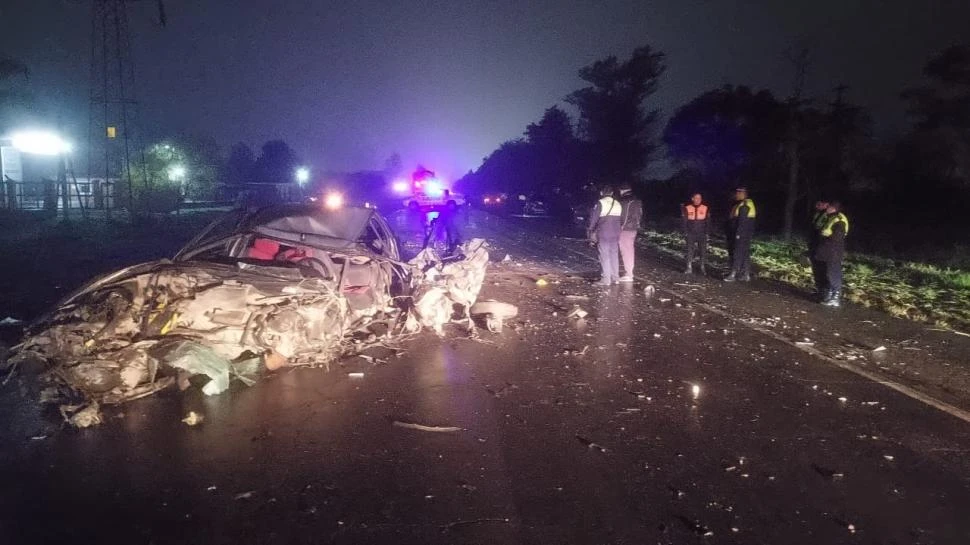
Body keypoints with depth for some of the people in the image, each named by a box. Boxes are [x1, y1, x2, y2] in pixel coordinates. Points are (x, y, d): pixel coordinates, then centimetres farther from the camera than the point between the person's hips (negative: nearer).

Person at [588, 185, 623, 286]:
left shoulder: (600, 203, -9)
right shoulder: (618, 204, 10)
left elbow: (593, 218, -8)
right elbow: (621, 219, 12)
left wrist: (590, 230, 1)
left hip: (603, 233, -5)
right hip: (615, 233, 5)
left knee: (605, 256, -2)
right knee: (614, 255, 11)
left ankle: (606, 279, -3)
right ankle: (615, 278, 15)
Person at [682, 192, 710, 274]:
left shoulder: (705, 208, -2)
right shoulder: (687, 208, -4)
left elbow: (708, 221, 4)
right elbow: (684, 221, 2)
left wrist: (706, 232, -1)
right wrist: (685, 232, -2)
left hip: (702, 234, 1)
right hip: (691, 234, -1)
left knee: (703, 250, 4)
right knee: (690, 250, 0)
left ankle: (702, 267, 15)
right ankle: (689, 268, 4)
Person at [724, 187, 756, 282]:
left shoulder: (744, 206, -15)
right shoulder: (740, 205, 16)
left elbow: (742, 221, -21)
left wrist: (738, 234, -22)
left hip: (741, 235, -10)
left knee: (738, 254, -9)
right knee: (745, 254, 11)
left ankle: (733, 275, -8)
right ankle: (746, 275, 15)